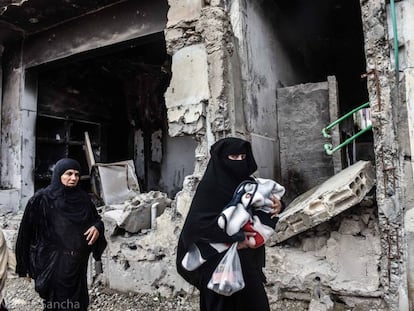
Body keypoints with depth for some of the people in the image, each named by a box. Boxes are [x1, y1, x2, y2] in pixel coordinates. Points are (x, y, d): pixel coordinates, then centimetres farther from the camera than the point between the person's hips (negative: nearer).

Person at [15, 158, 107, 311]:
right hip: (54, 264, -4)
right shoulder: (42, 199, -8)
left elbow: (96, 219, 13)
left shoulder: (83, 198, 4)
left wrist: (97, 227, -10)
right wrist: (25, 264, -7)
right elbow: (27, 229, -7)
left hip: (78, 264, 4)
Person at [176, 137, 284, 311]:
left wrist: (275, 205, -11)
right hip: (218, 261, -6)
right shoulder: (210, 185, -16)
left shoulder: (245, 182, 3)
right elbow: (196, 223, -25)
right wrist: (234, 238, -26)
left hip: (246, 259, 7)